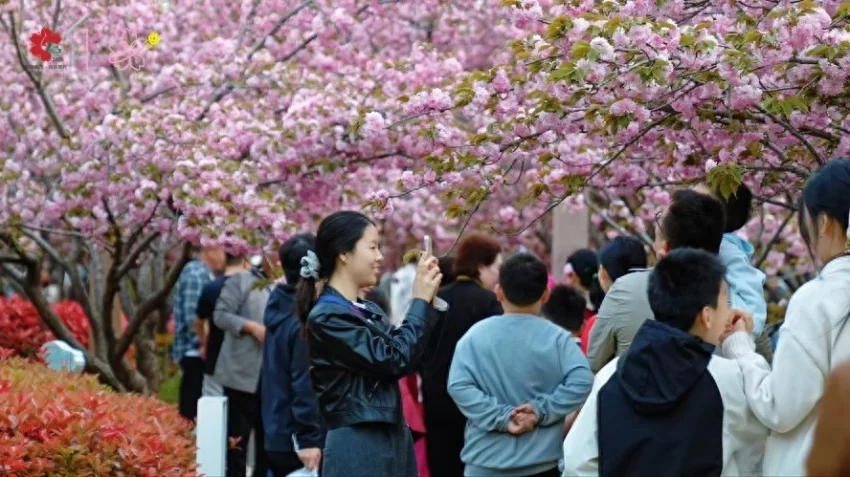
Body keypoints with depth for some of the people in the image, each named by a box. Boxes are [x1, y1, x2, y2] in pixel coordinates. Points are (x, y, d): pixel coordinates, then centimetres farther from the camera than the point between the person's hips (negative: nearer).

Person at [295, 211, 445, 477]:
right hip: (357, 448, -9)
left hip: (391, 442, 9)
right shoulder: (327, 317, -12)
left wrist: (428, 303, 6)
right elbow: (394, 359, -15)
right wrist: (421, 301, -6)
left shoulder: (370, 311, 14)